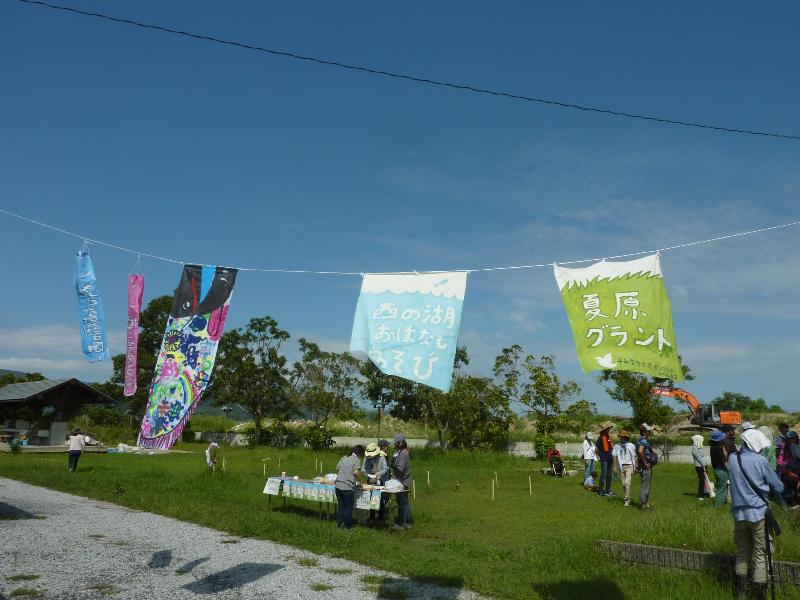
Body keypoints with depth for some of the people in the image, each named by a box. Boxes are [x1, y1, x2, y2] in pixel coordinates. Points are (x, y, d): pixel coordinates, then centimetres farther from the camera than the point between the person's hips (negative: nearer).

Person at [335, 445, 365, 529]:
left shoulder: (343, 458, 15)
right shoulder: (356, 459, -5)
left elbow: (337, 469, 18)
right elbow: (356, 472, -15)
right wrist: (358, 479, 3)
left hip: (338, 484, 6)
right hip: (348, 487, -6)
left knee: (340, 505, 16)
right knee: (348, 507, 7)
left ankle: (340, 523, 23)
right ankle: (347, 525, 13)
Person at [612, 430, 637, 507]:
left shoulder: (631, 446, -4)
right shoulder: (617, 446, 1)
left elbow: (634, 457, 2)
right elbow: (614, 456, 6)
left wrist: (634, 468, 0)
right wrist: (615, 467, 3)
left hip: (629, 466, -3)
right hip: (621, 466, 3)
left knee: (627, 482, -14)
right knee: (623, 483, 8)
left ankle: (627, 499, -9)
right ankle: (626, 498, 21)